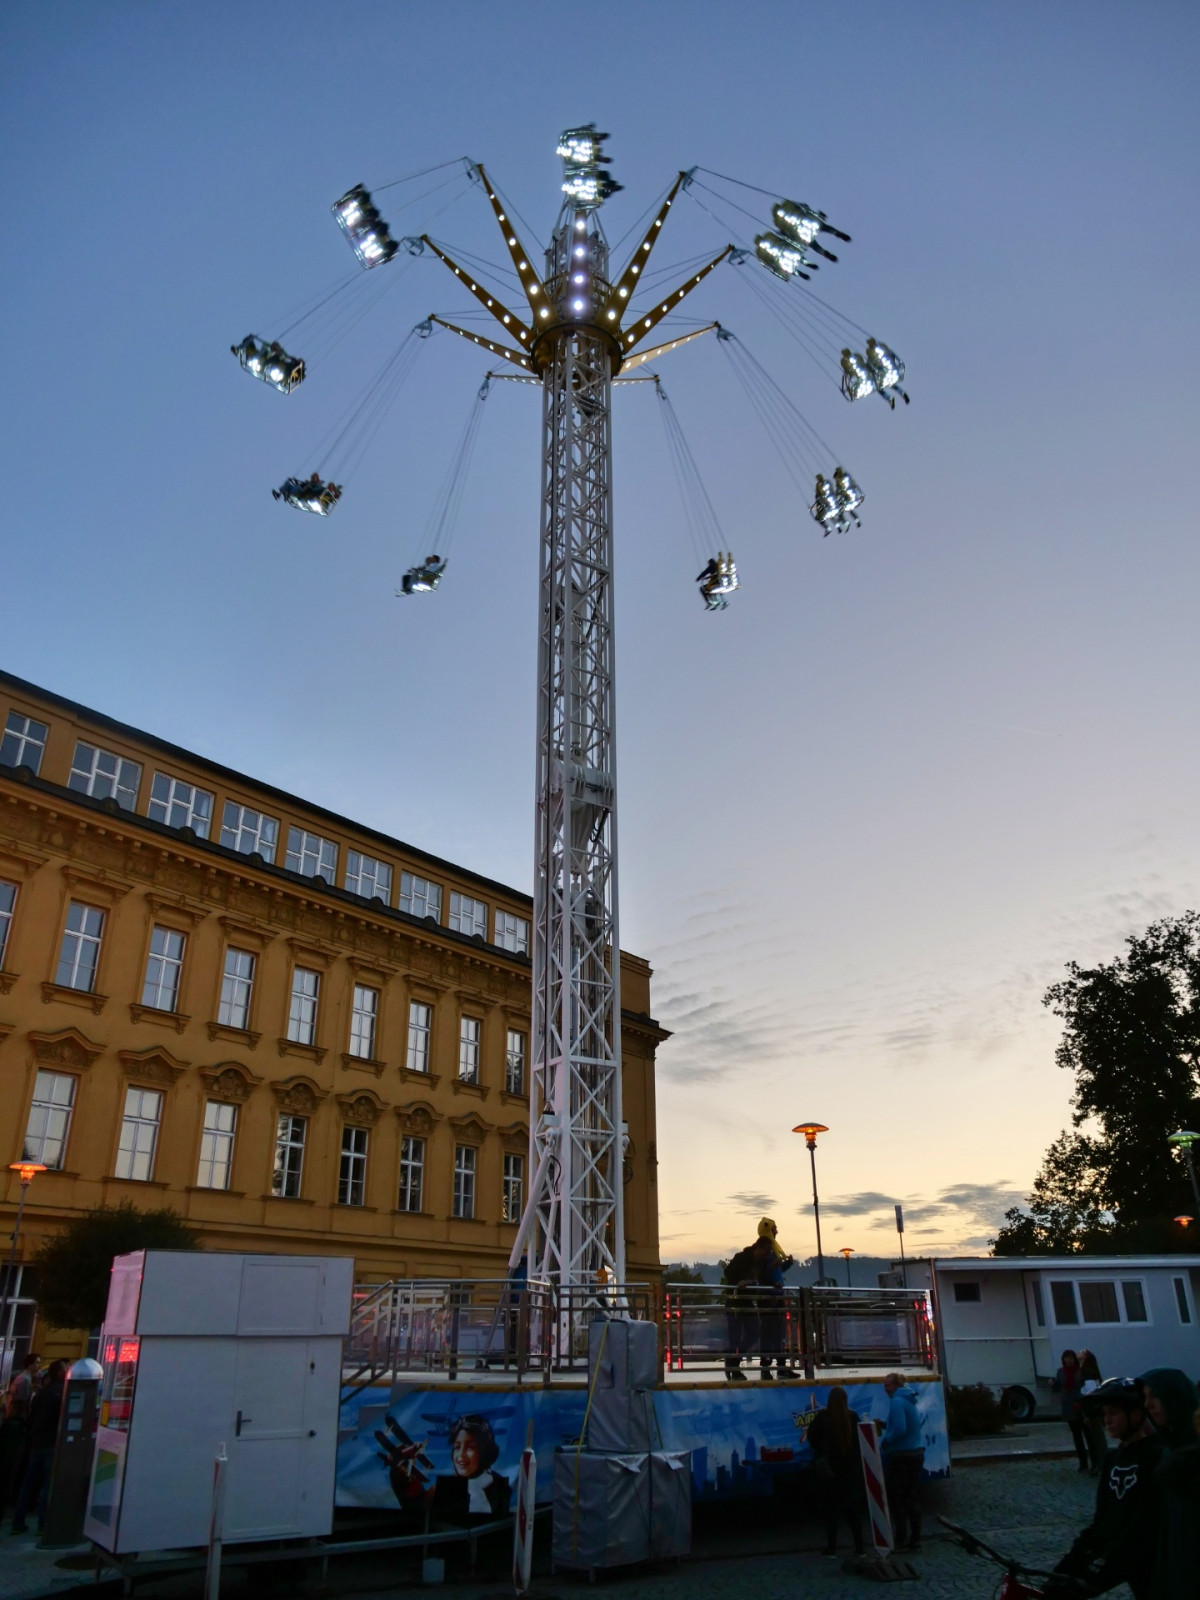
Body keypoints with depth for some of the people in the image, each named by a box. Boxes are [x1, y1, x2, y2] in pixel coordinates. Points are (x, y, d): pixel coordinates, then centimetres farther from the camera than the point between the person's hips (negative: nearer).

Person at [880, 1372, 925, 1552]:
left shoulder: (897, 1402, -16)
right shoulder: (910, 1401, 12)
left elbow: (900, 1430, -26)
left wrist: (885, 1442, -11)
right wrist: (886, 1426, 12)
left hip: (901, 1455, -8)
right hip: (916, 1453, 8)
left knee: (898, 1500, 2)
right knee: (913, 1498, 13)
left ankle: (901, 1540, 4)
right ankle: (915, 1539, 17)